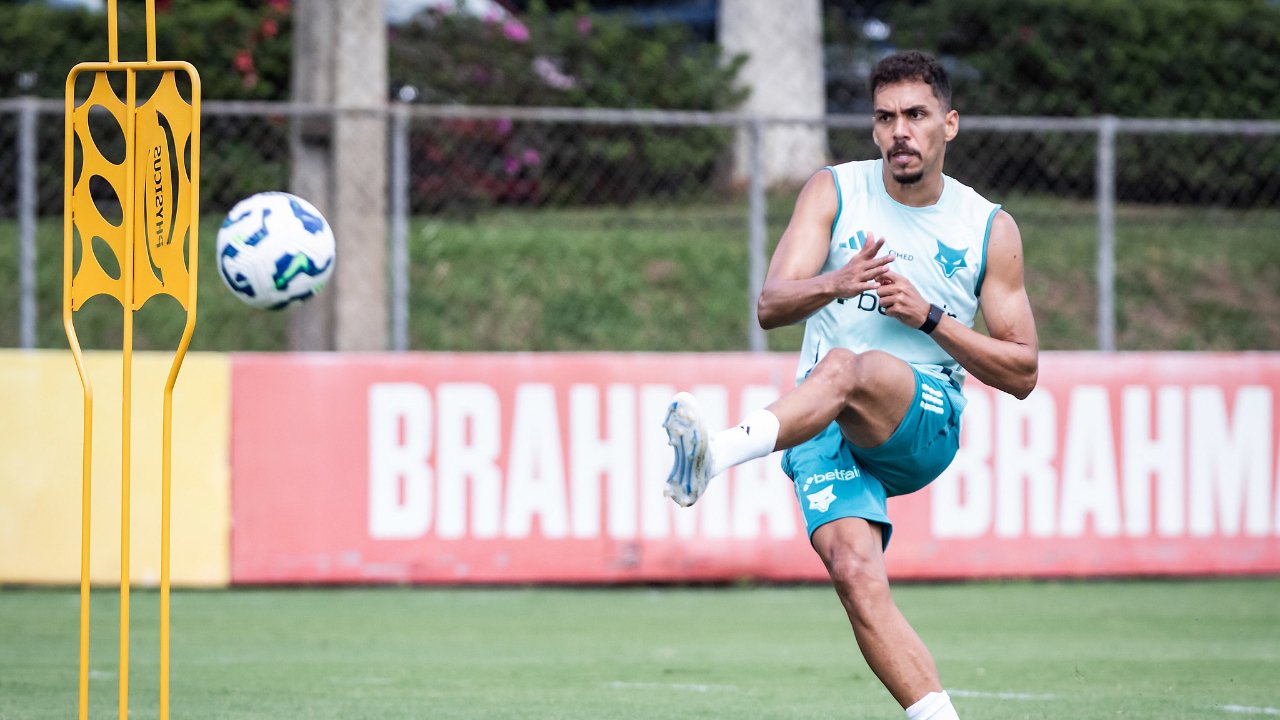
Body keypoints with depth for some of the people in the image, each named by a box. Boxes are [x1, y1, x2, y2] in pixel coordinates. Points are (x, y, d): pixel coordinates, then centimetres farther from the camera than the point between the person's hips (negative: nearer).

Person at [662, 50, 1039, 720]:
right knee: (856, 575, -26)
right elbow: (770, 306, -2)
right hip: (826, 429, 2)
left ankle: (720, 452, -59)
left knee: (843, 368, -37)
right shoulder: (833, 192, 9)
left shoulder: (991, 229, 8)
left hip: (923, 425, -1)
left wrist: (929, 317, -8)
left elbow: (1022, 372, 8)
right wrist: (837, 283, -25)